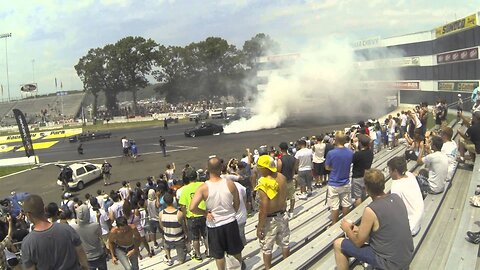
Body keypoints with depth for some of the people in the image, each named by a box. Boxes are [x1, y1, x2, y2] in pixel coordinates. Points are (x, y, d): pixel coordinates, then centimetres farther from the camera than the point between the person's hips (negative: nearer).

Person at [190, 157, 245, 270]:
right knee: (235, 249, 27)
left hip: (214, 225, -2)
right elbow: (237, 203, -1)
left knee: (219, 254, 17)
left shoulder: (203, 188, -19)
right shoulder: (230, 184, -14)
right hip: (230, 222, 2)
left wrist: (205, 213, -10)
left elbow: (192, 208, -26)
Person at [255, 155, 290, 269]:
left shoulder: (264, 184, -26)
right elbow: (284, 197, 5)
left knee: (266, 247, 12)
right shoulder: (282, 177, -6)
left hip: (270, 219, -7)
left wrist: (259, 227, -15)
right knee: (284, 243, 23)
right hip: (283, 215, 7)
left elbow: (264, 208, -24)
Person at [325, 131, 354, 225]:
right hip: (346, 183, 4)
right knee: (346, 205, 17)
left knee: (334, 207, 7)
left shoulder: (331, 153, -21)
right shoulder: (350, 153, -8)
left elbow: (327, 167, -8)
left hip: (333, 184, -4)